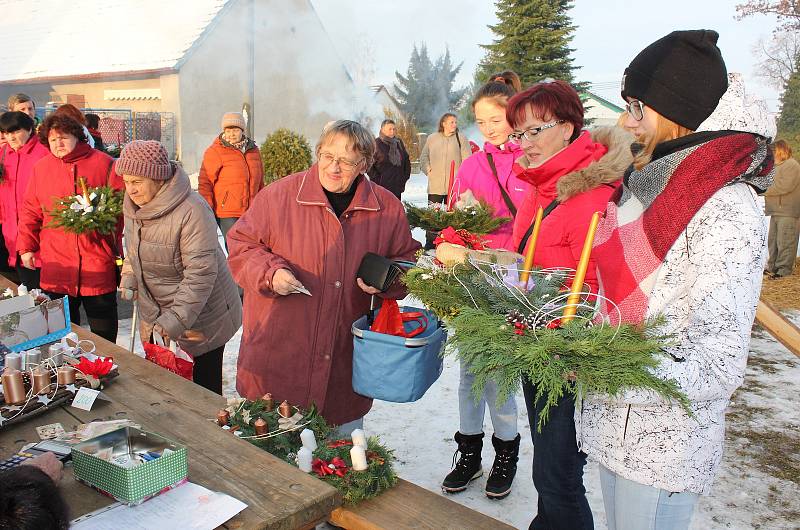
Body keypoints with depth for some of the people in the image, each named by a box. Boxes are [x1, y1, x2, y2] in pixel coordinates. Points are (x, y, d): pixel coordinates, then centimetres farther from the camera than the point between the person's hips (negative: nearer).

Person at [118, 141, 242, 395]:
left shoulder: (192, 211, -27)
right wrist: (129, 278, 2)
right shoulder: (133, 204, 0)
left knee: (205, 384, 6)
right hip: (155, 316, 7)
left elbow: (200, 273, -28)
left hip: (200, 317, -7)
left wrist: (175, 320, -28)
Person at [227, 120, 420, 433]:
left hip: (348, 358, 2)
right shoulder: (278, 195, -7)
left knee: (342, 454, 20)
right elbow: (241, 245, 1)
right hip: (277, 356, -2)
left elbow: (407, 259, 12)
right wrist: (270, 272, -17)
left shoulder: (388, 208, 0)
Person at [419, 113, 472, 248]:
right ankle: (430, 244, 8)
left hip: (454, 186, -1)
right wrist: (428, 169, 3)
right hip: (434, 185, 1)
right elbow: (423, 157, 17)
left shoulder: (461, 138, 5)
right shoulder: (432, 138, 10)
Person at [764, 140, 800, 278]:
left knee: (785, 242, -7)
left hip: (787, 211, -10)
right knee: (773, 240, 14)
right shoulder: (778, 166, 20)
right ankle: (772, 267, 22)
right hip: (776, 210, 10)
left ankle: (784, 269, -4)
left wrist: (765, 190, -12)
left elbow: (785, 186, -21)